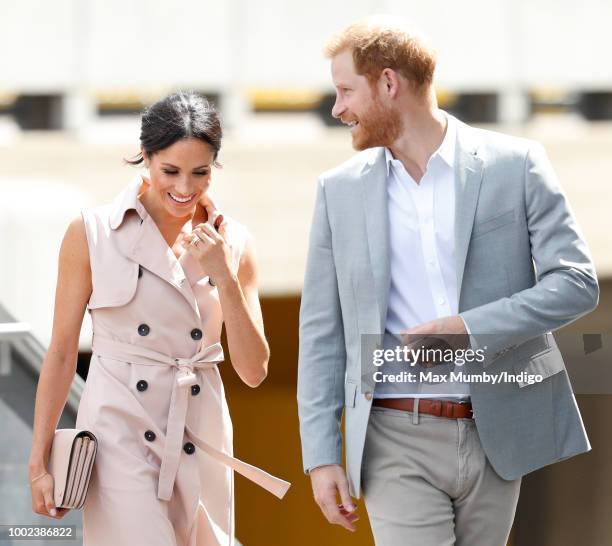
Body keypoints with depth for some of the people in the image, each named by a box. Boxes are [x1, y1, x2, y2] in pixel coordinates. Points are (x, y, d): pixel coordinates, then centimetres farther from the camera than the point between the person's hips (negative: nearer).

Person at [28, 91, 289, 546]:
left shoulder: (232, 243, 5)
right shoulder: (92, 234, -3)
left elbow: (254, 371, 3)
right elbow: (62, 353, 2)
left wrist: (223, 278, -9)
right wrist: (39, 463, -1)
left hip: (201, 440, 4)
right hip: (120, 437, -4)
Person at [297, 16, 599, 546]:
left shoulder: (515, 165, 0)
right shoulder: (341, 190, 7)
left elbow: (576, 282, -3)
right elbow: (322, 332, 8)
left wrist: (469, 329, -15)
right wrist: (321, 455, 2)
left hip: (496, 436, 0)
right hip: (398, 445, 0)